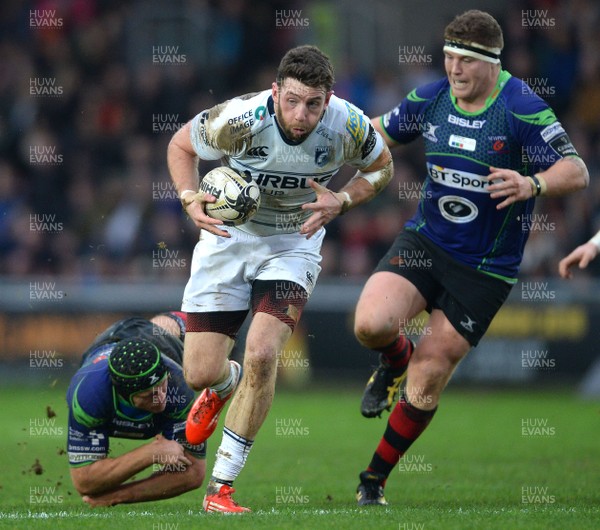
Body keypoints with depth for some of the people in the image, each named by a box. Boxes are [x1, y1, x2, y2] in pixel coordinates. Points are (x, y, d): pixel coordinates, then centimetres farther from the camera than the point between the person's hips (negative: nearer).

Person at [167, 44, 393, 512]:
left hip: (294, 243, 0)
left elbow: (381, 167, 1)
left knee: (262, 354, -22)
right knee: (200, 374, -5)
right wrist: (190, 197, -24)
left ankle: (222, 487, -7)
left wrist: (340, 202, -18)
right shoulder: (239, 120, -26)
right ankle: (225, 386, 39)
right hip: (229, 235, 0)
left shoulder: (349, 127, -22)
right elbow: (180, 145, -6)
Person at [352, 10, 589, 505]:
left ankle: (376, 478, 19)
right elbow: (382, 131, 19)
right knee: (371, 324, -24)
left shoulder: (522, 108, -17)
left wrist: (532, 185, -41)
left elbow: (576, 171, -22)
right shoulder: (430, 99, -1)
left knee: (426, 383, -1)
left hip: (485, 268, -3)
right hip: (425, 241, 3)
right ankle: (395, 361, 14)